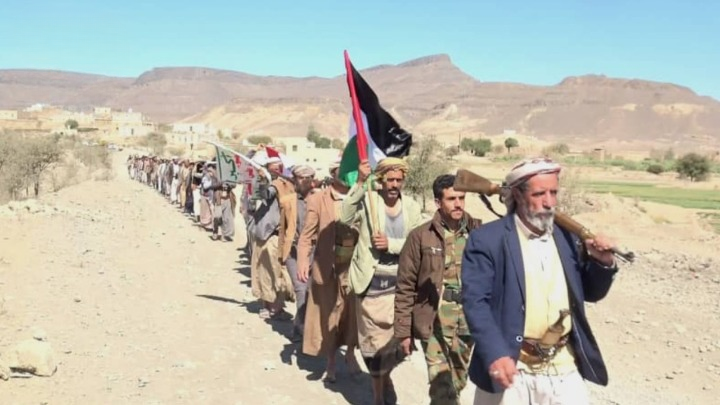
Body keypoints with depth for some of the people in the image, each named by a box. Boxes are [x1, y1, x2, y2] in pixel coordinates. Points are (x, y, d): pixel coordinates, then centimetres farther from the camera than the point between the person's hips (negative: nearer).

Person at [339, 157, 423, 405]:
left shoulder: (412, 207, 2)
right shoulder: (368, 200, -7)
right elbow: (346, 218, -26)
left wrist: (391, 244, -18)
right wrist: (360, 182, -29)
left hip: (400, 286, 3)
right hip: (372, 286, -2)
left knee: (396, 339, 14)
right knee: (374, 341, 9)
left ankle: (385, 378, 43)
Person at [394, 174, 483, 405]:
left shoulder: (478, 232, 2)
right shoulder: (421, 236, -5)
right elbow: (405, 287, -3)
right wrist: (403, 331, -3)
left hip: (469, 323, 4)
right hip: (435, 325, -3)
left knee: (457, 385, 18)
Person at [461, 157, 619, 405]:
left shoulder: (566, 236, 8)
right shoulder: (487, 239, -8)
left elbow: (590, 293, 14)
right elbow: (475, 301, -14)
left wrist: (602, 263, -5)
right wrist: (495, 354, -26)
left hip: (563, 368, 4)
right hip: (511, 368, -4)